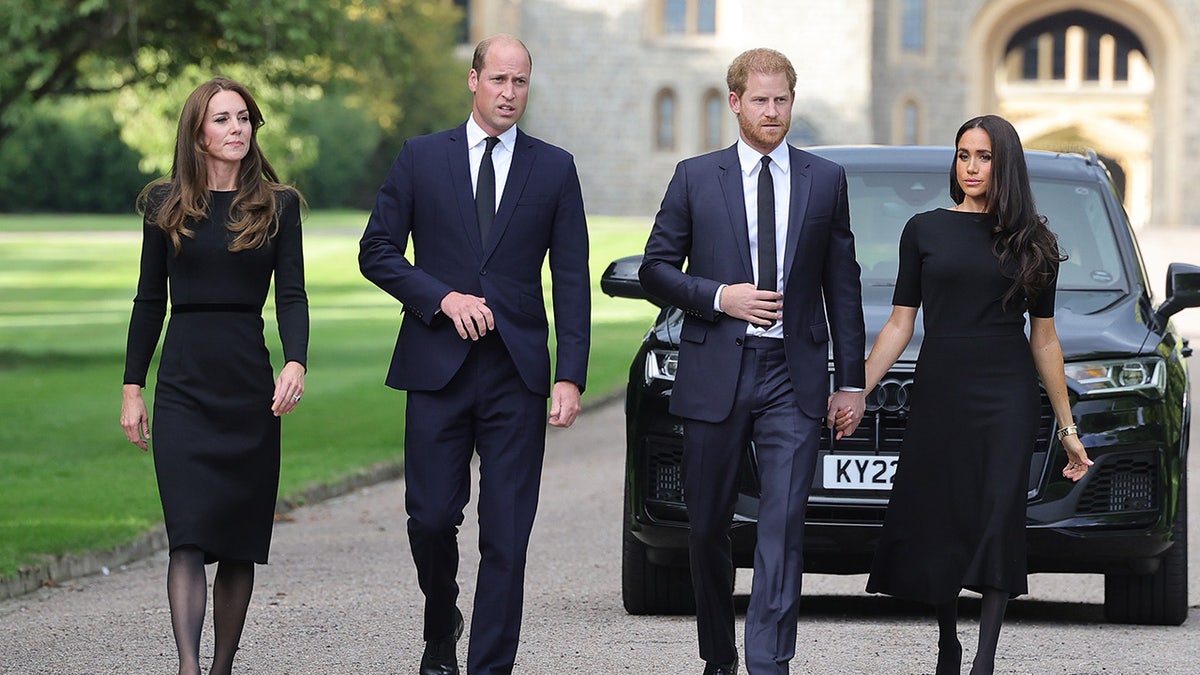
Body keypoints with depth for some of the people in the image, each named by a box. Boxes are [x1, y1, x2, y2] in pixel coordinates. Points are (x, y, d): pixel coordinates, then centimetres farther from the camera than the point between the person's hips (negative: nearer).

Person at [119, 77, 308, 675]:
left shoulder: (277, 205, 6)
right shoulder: (166, 205, 7)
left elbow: (291, 295, 0)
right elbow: (149, 300, 10)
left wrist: (296, 363, -18)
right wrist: (132, 388, 6)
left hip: (250, 388, 1)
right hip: (183, 387, -1)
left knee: (240, 541, 4)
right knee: (189, 535, -14)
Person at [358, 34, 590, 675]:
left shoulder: (555, 169, 7)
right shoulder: (421, 157, 6)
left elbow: (572, 280, 5)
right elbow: (377, 251, 5)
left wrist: (571, 376, -4)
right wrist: (443, 297, -10)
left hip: (518, 375, 0)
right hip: (437, 365, 0)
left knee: (507, 534, -3)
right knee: (431, 516, 0)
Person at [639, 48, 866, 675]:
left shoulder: (825, 180, 8)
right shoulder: (695, 177, 5)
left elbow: (842, 286, 10)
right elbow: (655, 269, 6)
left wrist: (850, 381, 6)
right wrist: (719, 297, -11)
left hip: (792, 376, 0)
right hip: (714, 373, 1)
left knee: (784, 523, -11)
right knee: (708, 527, 7)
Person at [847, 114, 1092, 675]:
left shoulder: (1031, 241, 6)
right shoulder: (925, 230, 6)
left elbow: (1044, 338, 10)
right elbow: (900, 324, 7)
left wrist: (1067, 426, 10)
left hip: (1008, 396, -1)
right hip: (940, 391, 1)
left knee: (998, 518, -10)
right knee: (937, 520, 2)